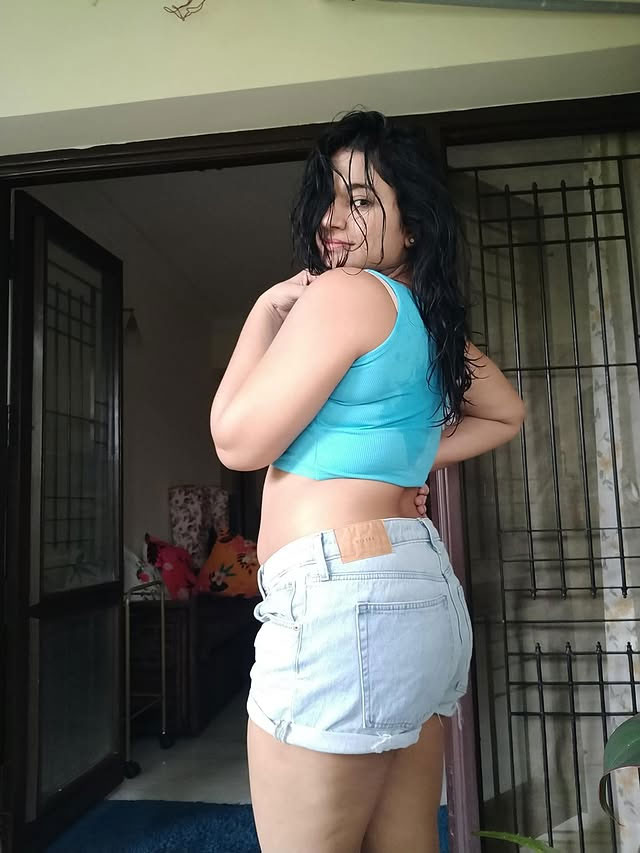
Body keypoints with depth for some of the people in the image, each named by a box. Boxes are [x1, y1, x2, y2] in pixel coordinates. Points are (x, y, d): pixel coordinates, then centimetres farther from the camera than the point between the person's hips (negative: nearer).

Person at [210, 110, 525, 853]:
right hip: (421, 594, 9)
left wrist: (266, 310, 1)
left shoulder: (342, 292, -10)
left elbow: (238, 440, -9)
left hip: (341, 602, -9)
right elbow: (506, 414, 30)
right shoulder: (432, 319, 15)